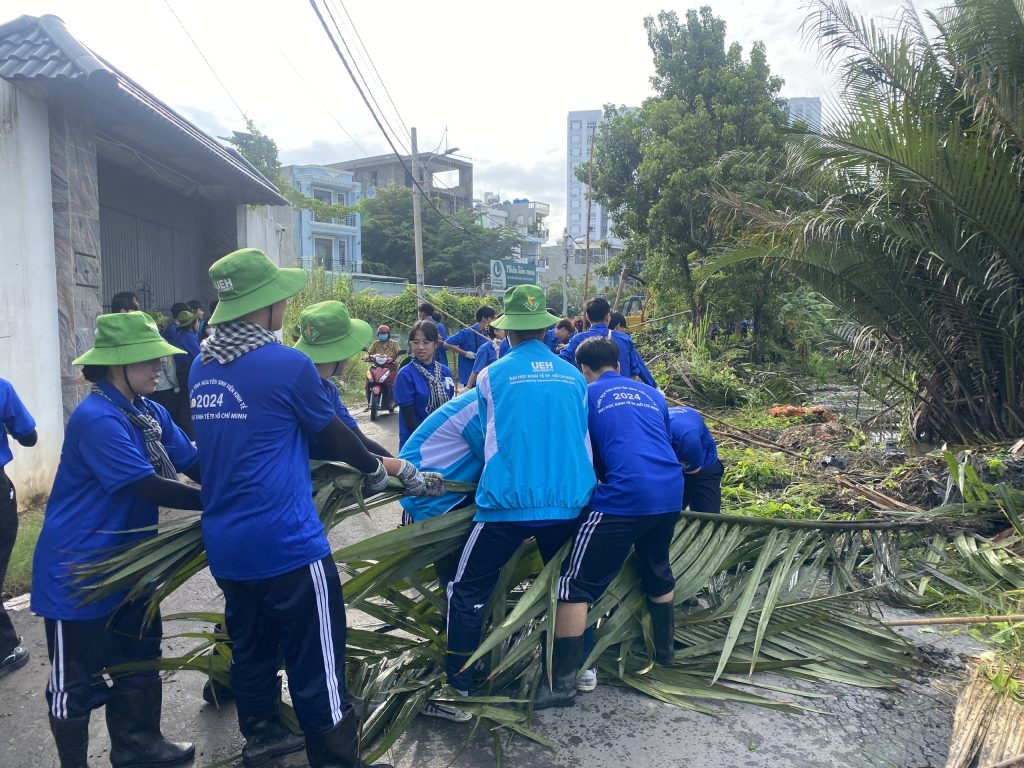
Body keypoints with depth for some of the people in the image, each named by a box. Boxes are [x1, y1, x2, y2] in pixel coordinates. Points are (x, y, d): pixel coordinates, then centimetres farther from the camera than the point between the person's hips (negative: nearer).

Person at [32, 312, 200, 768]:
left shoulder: (150, 413, 2)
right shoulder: (97, 419, -26)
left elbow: (194, 465, -1)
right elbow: (149, 487, -29)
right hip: (79, 574, -9)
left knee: (139, 660, 21)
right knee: (76, 681, 9)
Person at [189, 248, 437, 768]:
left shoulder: (202, 368, 7)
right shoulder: (289, 364, -16)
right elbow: (331, 436, -3)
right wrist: (376, 468, 17)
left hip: (225, 543, 8)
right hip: (285, 543, -8)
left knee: (250, 648, 24)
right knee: (316, 666, 4)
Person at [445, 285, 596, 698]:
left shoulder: (491, 376, -1)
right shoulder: (574, 376, 6)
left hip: (508, 502, -3)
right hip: (569, 501, 4)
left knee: (468, 590, 11)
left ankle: (458, 684, 15)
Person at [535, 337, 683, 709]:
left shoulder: (586, 395, 9)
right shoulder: (652, 394, 22)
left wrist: (600, 477, 35)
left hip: (624, 497, -6)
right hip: (671, 491, 6)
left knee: (576, 584, 0)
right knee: (657, 571, 28)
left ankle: (562, 683, -1)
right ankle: (665, 652, 45)